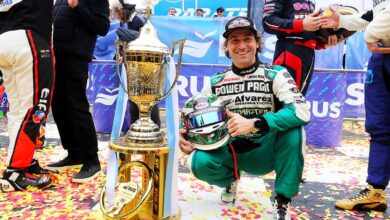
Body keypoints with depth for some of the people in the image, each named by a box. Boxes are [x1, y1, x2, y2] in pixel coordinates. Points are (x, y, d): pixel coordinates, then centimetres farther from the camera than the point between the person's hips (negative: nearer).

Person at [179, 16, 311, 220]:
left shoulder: (276, 75, -10)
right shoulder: (215, 82, 0)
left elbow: (301, 111, -26)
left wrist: (253, 124, -36)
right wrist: (186, 135, -16)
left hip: (263, 154, -2)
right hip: (230, 153, 2)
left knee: (292, 129, -31)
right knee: (199, 163, -27)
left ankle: (282, 201, -13)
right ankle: (230, 179, 10)